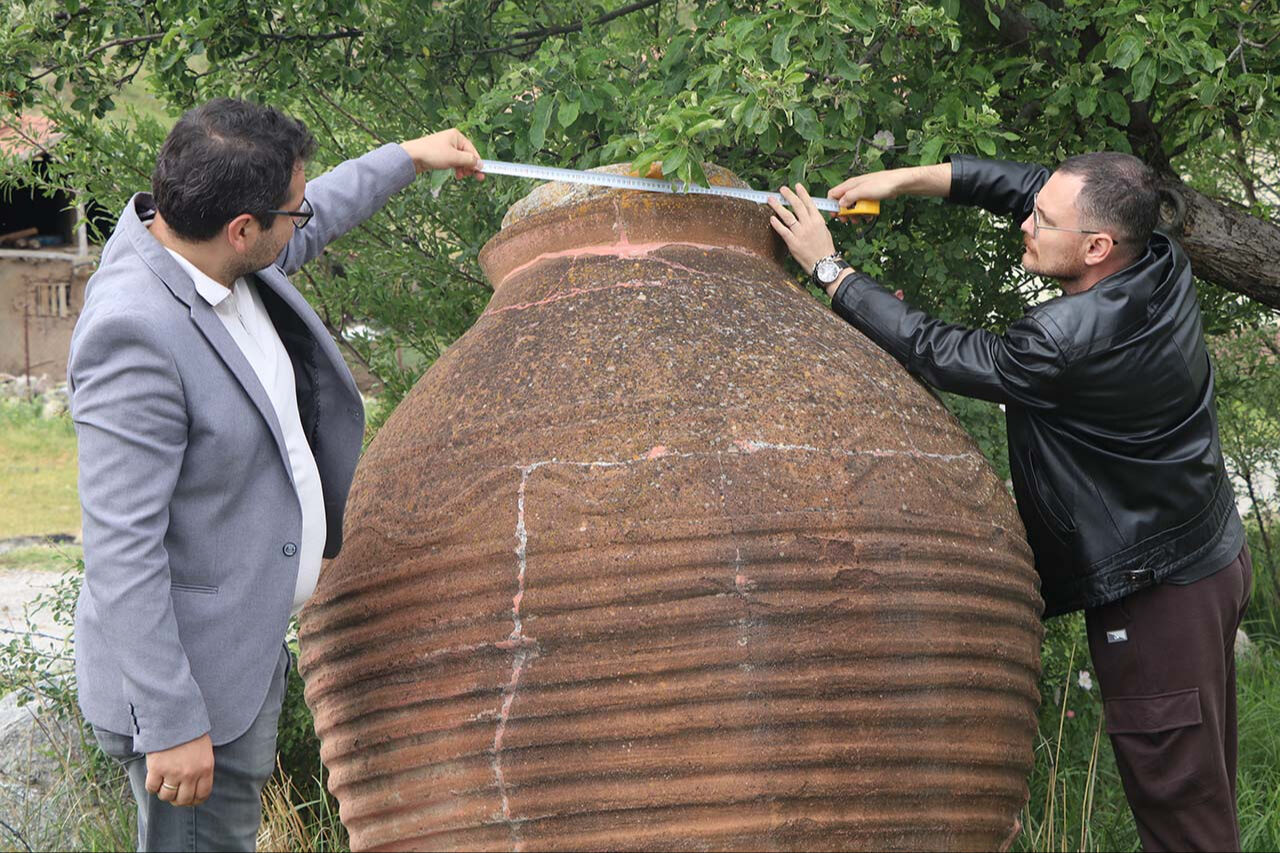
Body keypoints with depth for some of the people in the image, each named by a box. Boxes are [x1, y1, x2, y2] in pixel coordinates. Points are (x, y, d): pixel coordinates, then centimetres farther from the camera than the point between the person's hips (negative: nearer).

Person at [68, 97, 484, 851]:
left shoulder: (202, 248, -2)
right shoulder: (133, 333, -29)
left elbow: (308, 228, 25)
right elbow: (122, 549, -28)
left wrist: (408, 158, 36)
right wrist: (170, 725, -26)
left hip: (251, 644, 10)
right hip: (186, 671, -10)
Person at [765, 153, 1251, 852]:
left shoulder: (1069, 341, -28)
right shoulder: (1161, 264, -4)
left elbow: (932, 354, -17)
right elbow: (1028, 183, 9)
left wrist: (826, 267, -7)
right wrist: (908, 179, 4)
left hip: (1156, 596, -9)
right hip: (1215, 556, 9)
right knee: (1206, 794, 16)